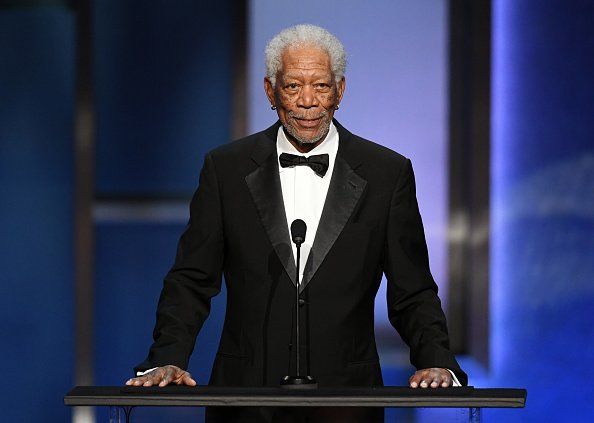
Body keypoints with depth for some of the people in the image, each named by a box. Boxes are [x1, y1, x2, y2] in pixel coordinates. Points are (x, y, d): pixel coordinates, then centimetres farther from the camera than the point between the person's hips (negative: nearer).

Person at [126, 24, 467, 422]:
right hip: (245, 391, 0)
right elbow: (191, 281, 4)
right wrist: (167, 361, -11)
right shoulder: (226, 168, 4)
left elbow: (413, 294, 3)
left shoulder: (388, 173, 2)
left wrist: (438, 363, -14)